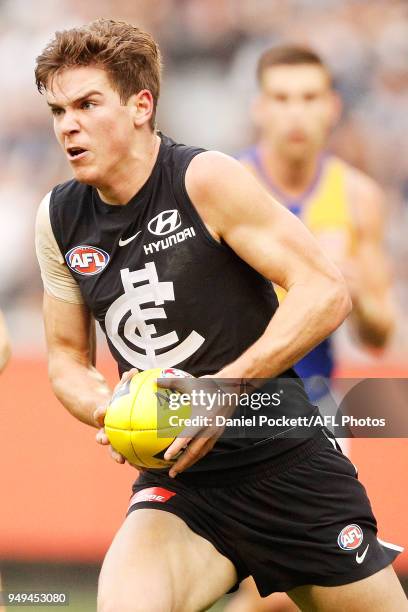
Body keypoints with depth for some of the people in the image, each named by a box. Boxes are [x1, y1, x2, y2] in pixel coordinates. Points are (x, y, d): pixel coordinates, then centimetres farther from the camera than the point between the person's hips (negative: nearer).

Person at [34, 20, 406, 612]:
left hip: (288, 466, -3)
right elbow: (67, 358, 14)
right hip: (176, 482, 3)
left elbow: (327, 291, -15)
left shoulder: (206, 180, -12)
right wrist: (108, 410, -9)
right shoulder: (58, 220, 3)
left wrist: (224, 389, -23)